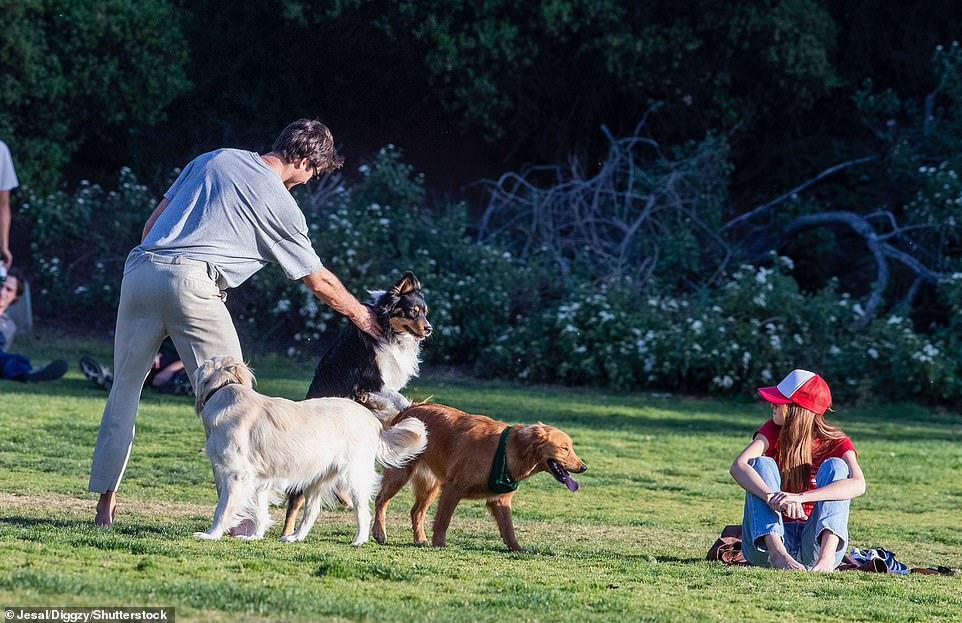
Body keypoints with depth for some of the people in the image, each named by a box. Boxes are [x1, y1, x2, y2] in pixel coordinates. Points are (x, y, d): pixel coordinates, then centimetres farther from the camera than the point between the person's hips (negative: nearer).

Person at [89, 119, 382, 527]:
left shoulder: (215, 159, 21)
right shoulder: (280, 204, 6)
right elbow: (319, 282, 15)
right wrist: (359, 314, 30)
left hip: (140, 267, 6)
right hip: (190, 281, -6)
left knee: (125, 387, 13)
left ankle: (105, 500, 13)